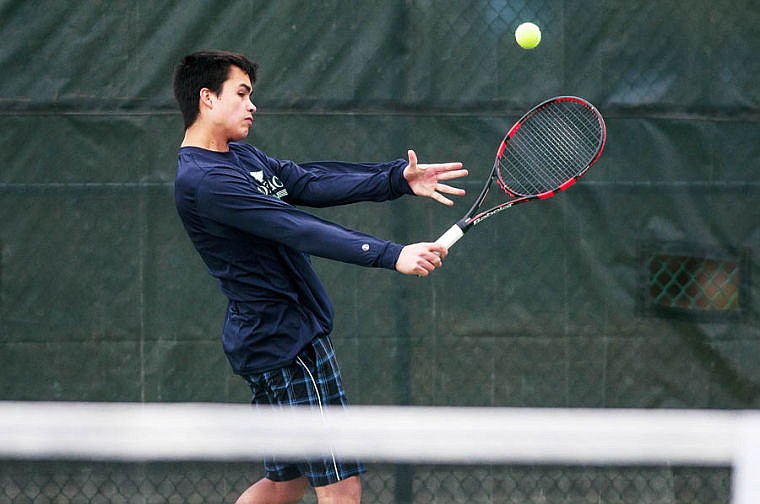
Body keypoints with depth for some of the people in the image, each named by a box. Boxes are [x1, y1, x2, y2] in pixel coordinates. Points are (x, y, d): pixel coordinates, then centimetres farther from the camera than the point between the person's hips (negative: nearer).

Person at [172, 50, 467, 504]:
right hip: (287, 346, -11)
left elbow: (310, 184, 8)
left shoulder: (239, 155, 14)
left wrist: (399, 178, -3)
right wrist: (391, 255, -32)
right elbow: (298, 229, -27)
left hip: (281, 338, 11)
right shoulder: (203, 181, -19)